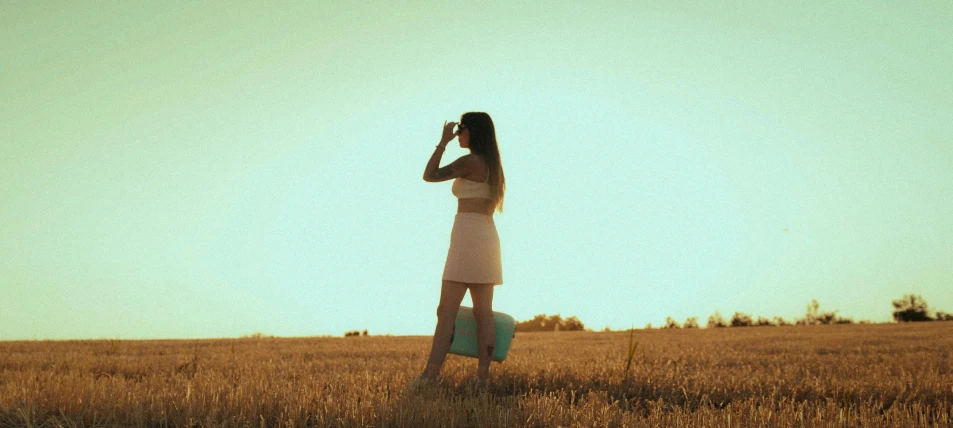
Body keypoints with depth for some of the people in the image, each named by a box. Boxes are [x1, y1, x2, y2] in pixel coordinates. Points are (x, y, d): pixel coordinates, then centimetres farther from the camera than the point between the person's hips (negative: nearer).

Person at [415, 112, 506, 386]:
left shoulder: (470, 161, -8)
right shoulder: (493, 165, 17)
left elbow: (429, 176, -4)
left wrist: (443, 142, 1)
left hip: (468, 237, -9)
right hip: (488, 237, 9)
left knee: (446, 311, -7)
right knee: (484, 313, 4)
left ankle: (430, 375, -6)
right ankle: (483, 376, 4)